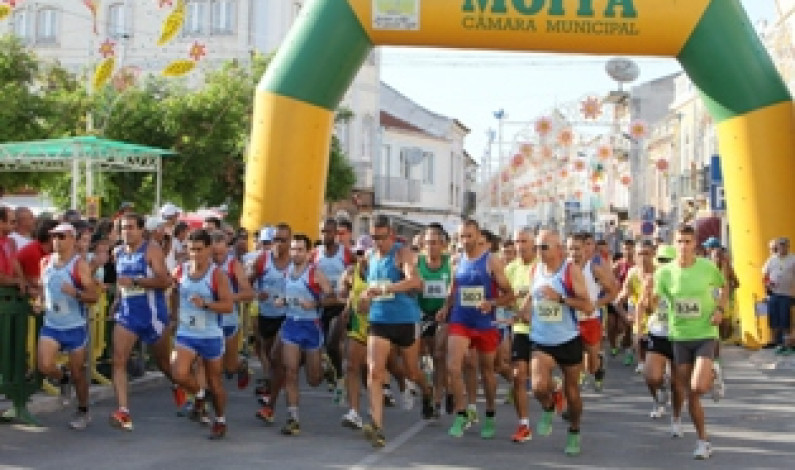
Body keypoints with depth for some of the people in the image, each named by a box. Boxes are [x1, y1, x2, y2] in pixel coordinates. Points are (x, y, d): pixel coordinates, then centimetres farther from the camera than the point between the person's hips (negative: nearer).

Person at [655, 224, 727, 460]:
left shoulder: (707, 267, -9)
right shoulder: (664, 272, -6)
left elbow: (724, 287, 11)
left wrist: (720, 309, -5)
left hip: (705, 336, -2)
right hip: (680, 337, 2)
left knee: (698, 387, -21)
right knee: (689, 395, 6)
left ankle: (713, 376, 15)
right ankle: (703, 440, 21)